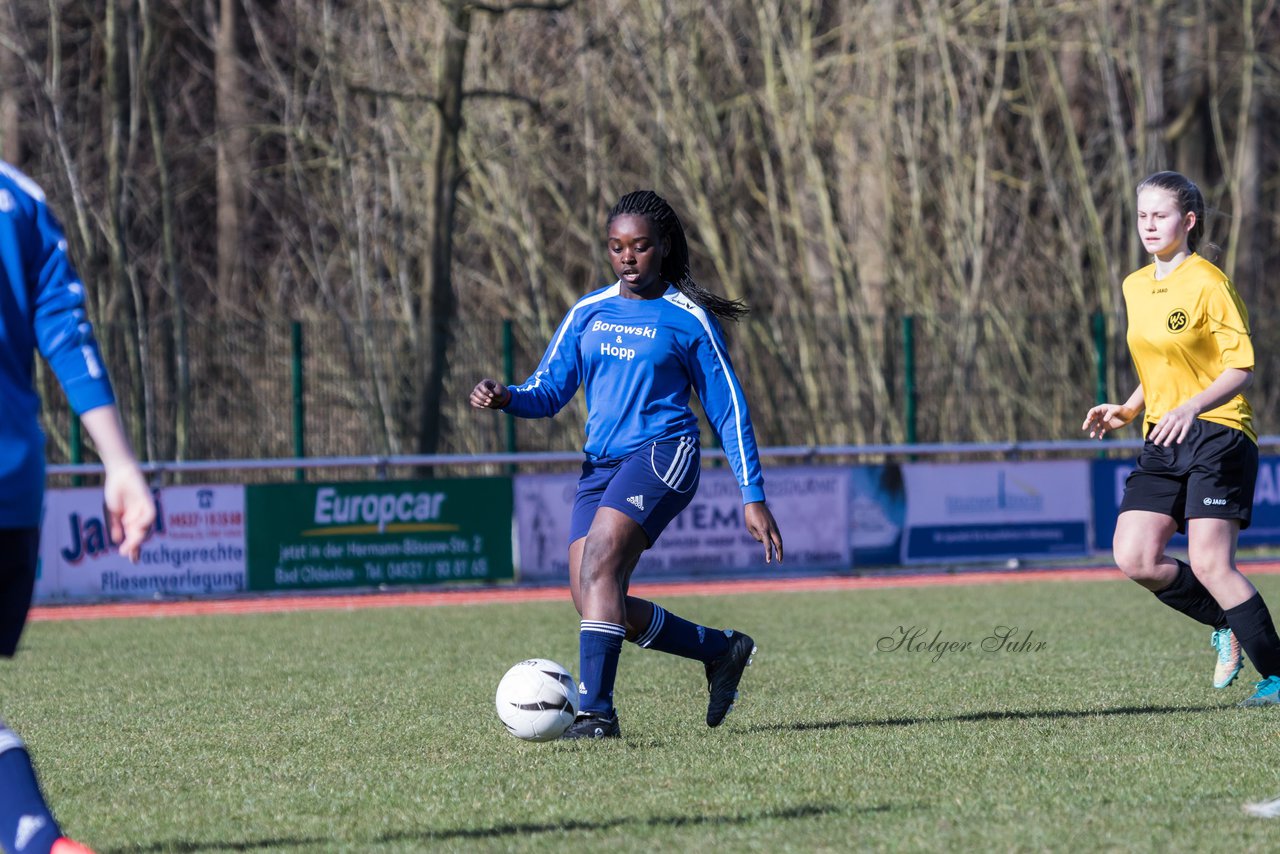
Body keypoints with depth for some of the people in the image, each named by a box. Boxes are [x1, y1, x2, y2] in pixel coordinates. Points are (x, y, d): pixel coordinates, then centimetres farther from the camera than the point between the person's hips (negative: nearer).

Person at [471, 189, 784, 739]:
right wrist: (505, 397, -10)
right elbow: (549, 391, 13)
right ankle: (721, 650, 20)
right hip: (600, 466, 6)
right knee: (595, 606, -2)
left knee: (598, 560, -28)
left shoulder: (687, 318, 1)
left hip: (662, 454, -6)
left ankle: (595, 709, -31)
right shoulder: (588, 313, 14)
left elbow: (727, 410, 4)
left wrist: (753, 497, 1)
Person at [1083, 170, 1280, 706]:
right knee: (1134, 559, -7)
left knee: (1209, 565, -14)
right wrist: (1129, 410, 10)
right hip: (1163, 441, 7)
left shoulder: (1208, 284, -10)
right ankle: (1226, 624, 15)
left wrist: (1191, 407, -26)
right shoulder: (1135, 288, 13)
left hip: (1217, 434, -7)